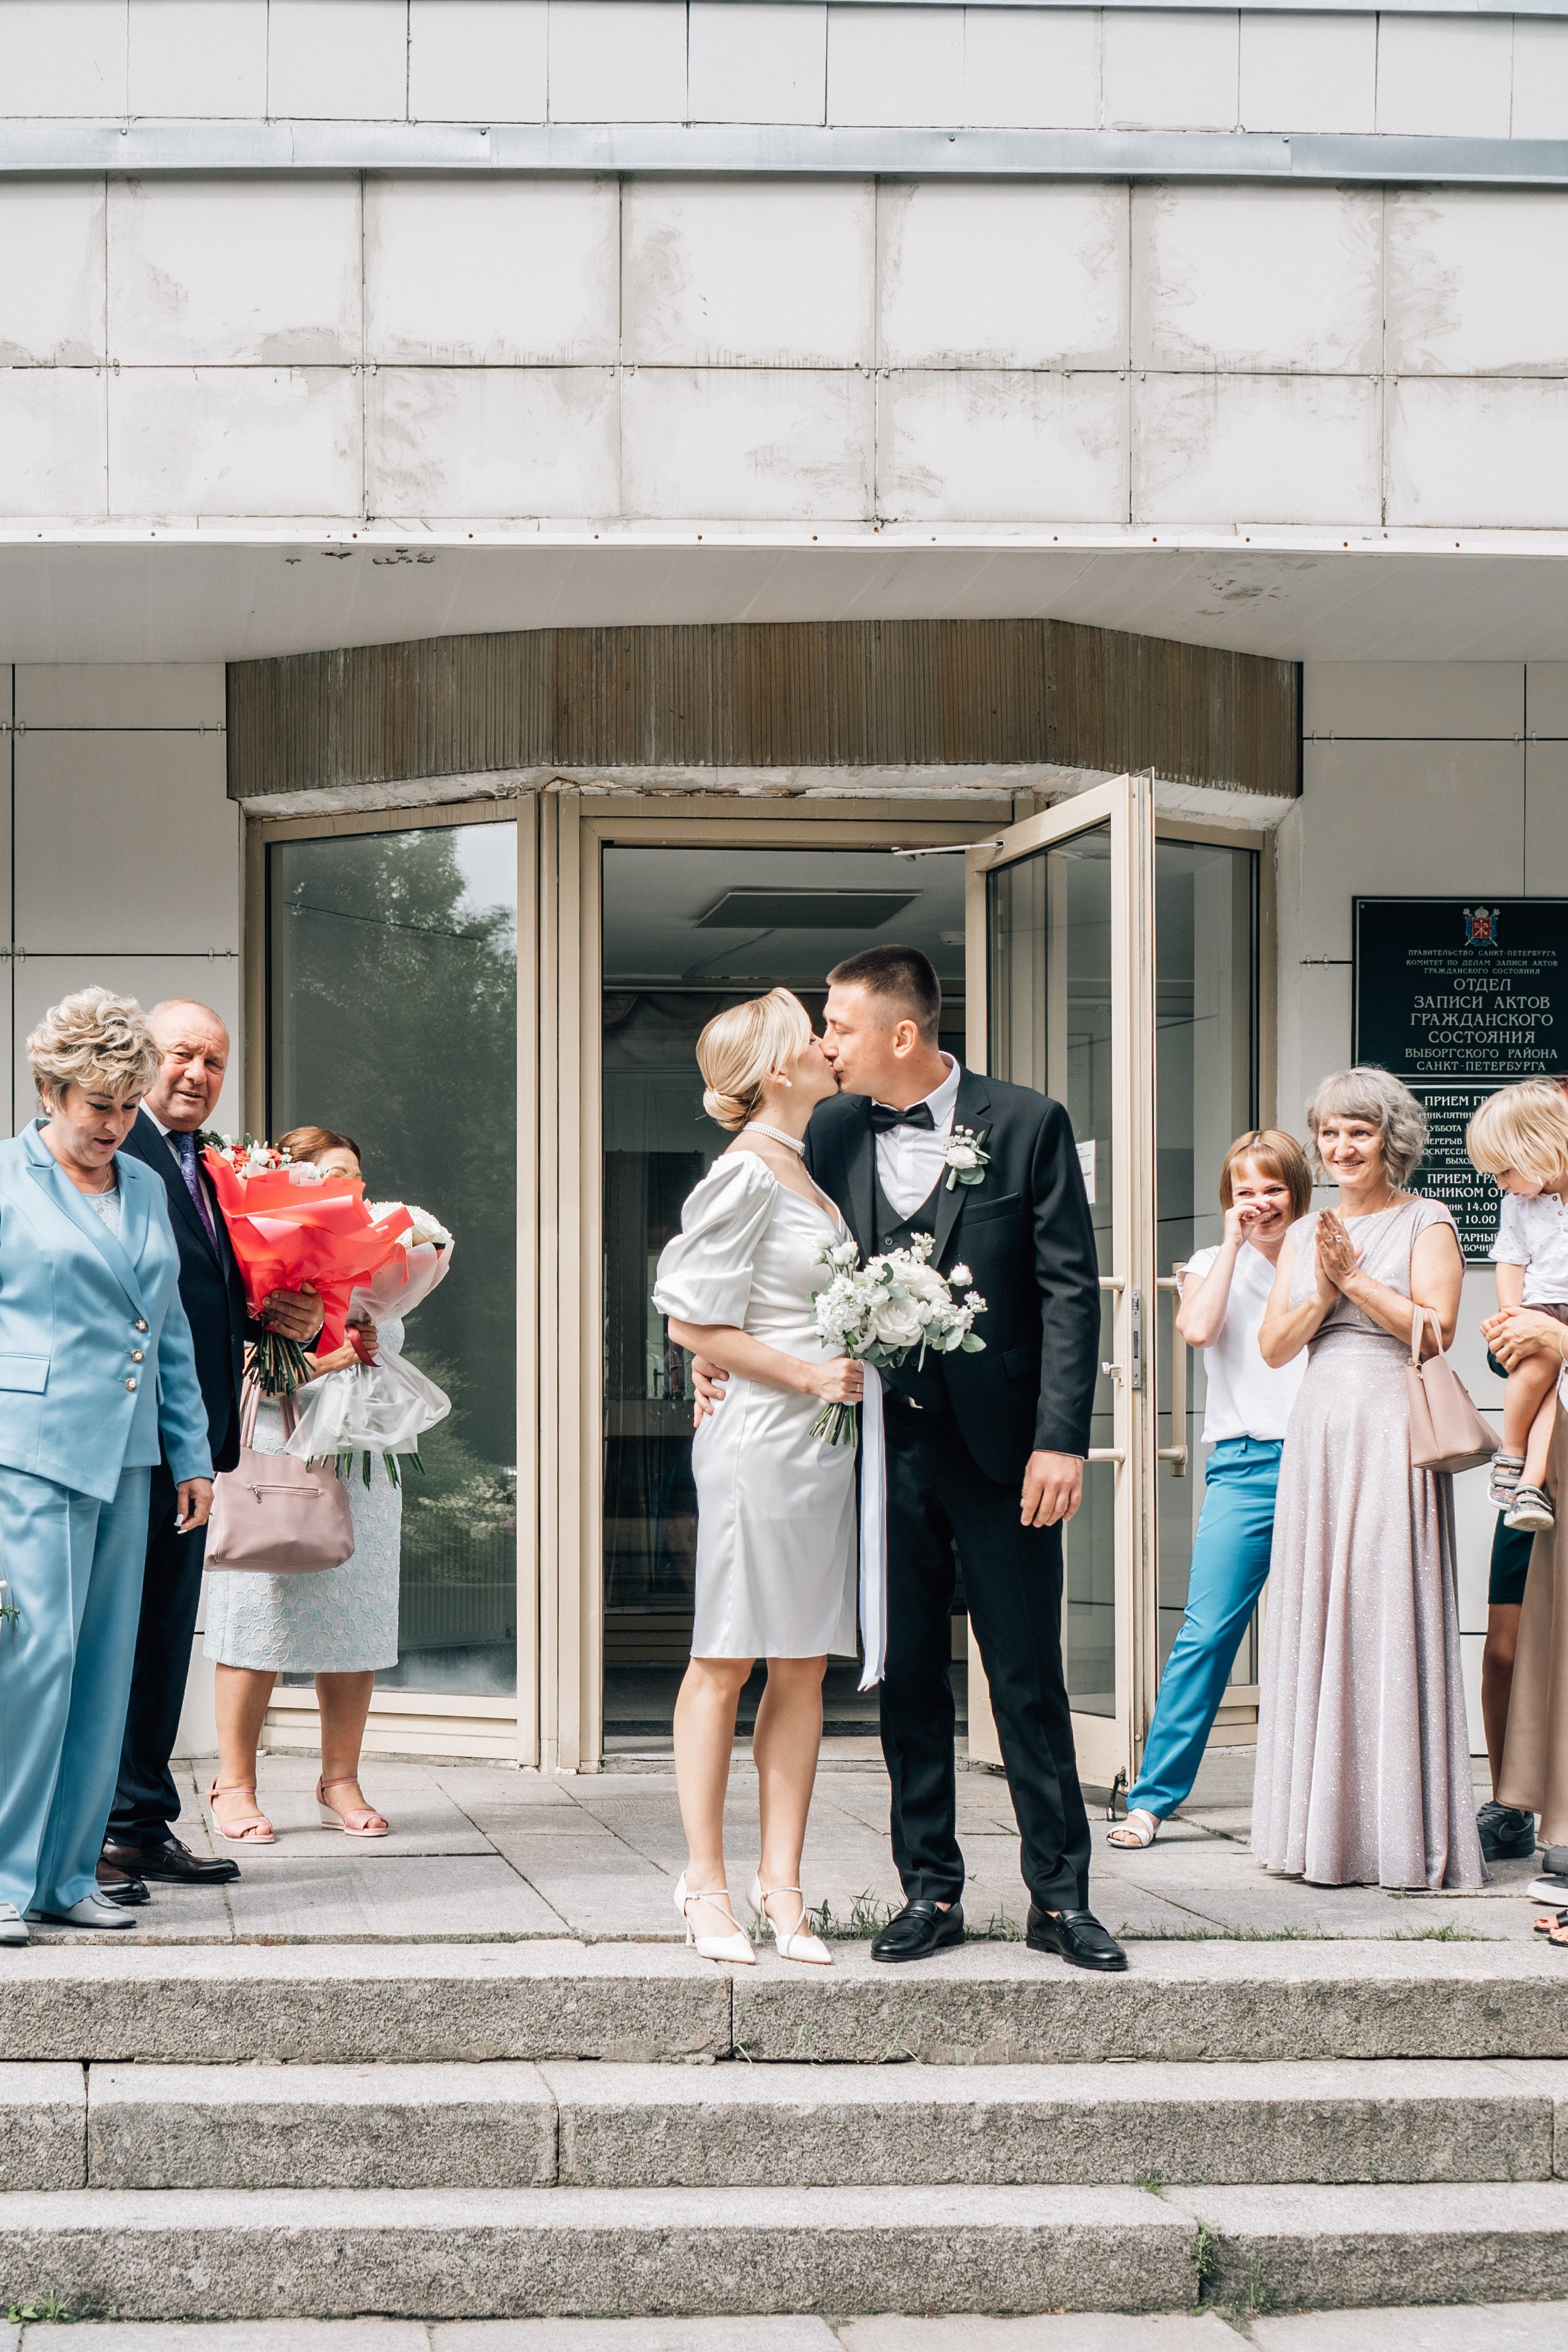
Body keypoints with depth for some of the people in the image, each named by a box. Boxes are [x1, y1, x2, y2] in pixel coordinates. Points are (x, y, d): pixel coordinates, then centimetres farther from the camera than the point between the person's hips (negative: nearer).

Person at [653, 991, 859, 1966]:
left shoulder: (810, 1167, 14)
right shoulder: (745, 1175, -11)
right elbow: (696, 1324, -13)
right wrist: (811, 1375, -14)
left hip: (826, 1443, 8)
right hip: (762, 1439, -8)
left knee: (805, 1666, 7)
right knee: (727, 1662, 0)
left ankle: (782, 1884, 11)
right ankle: (706, 1882, 7)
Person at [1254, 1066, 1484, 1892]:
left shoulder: (1426, 1224, 2)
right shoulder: (1306, 1235, 17)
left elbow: (1435, 1329, -9)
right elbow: (1273, 1346, 9)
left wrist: (1357, 1280, -11)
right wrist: (1323, 1294, -6)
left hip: (1395, 1438, -5)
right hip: (1318, 1436, 5)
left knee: (1392, 1618, -8)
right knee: (1313, 1616, 3)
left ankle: (1403, 1835, -4)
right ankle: (1321, 1829, 9)